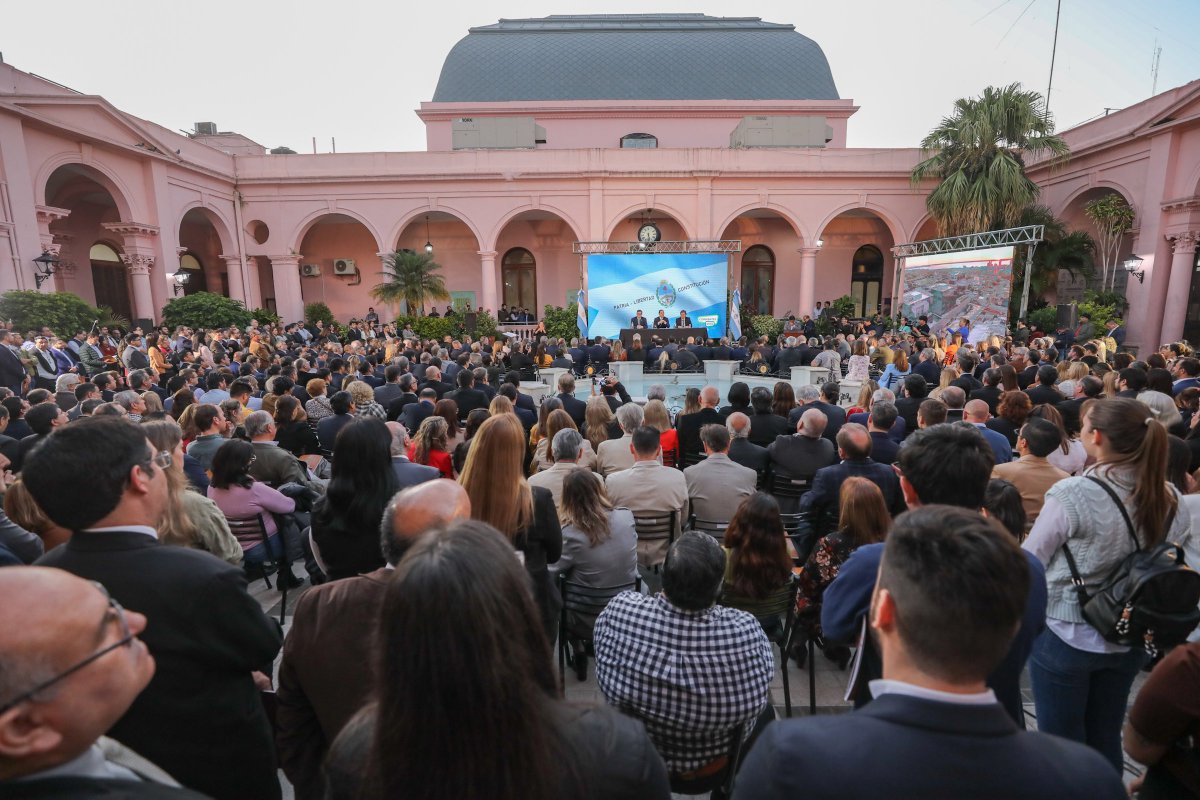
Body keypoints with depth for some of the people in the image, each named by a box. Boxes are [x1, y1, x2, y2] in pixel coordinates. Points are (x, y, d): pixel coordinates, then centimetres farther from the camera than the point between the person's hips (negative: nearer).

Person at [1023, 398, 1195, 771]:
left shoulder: (1071, 494, -23)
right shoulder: (1171, 499, -5)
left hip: (1066, 637, -5)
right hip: (1130, 640, 6)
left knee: (1061, 742, 11)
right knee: (1106, 738, 22)